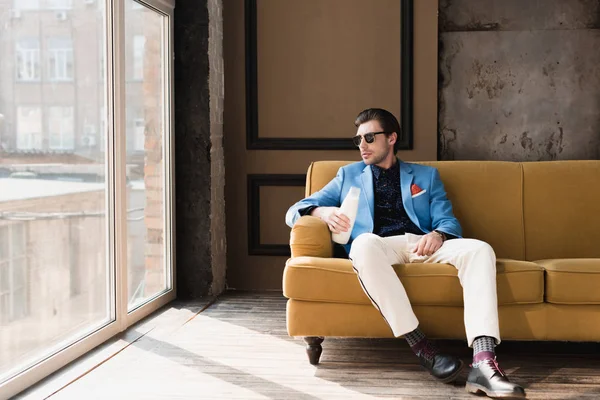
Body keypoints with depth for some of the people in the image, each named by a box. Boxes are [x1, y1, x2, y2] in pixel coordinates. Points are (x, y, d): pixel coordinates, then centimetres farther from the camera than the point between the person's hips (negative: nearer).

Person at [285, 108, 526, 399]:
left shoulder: (426, 175, 26)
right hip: (381, 245, -1)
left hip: (424, 245, 2)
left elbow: (448, 221, 13)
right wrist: (323, 212, -7)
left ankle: (483, 362, -42)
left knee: (480, 249, -28)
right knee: (363, 243, -38)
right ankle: (421, 346, -36)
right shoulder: (349, 175, 24)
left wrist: (437, 235, -13)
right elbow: (295, 210, 18)